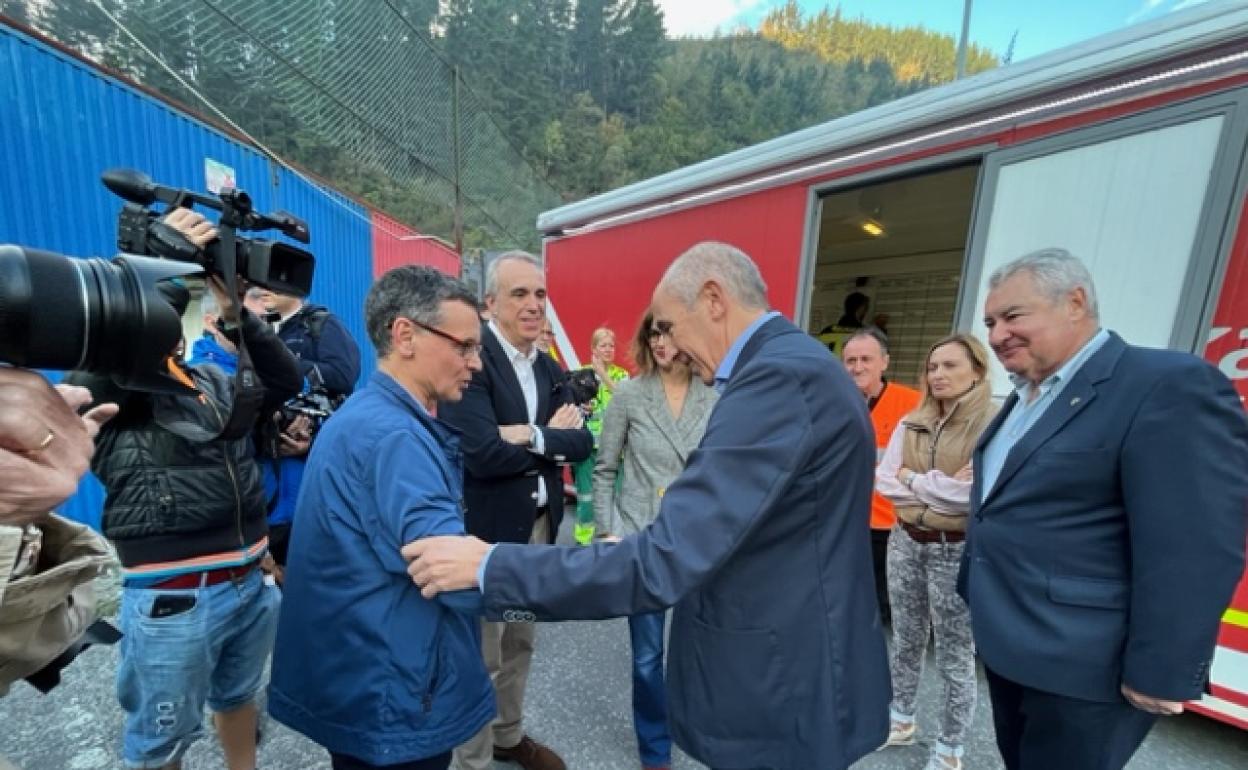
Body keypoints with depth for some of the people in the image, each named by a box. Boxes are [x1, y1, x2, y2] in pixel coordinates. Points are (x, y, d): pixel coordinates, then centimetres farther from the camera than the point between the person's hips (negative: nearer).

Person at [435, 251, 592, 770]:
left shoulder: (549, 368, 5)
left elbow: (581, 442, -3)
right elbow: (482, 454, -29)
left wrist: (533, 436, -21)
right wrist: (553, 437, -15)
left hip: (540, 525, 8)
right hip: (486, 529, -7)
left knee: (519, 644, 25)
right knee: (480, 655, 14)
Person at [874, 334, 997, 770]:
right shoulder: (910, 424, 4)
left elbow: (976, 493, -21)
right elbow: (883, 481, -1)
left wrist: (913, 479, -10)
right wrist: (942, 487, -12)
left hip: (957, 551, -5)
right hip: (906, 542, 5)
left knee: (955, 657, 11)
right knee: (906, 641, 20)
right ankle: (901, 719, 41)